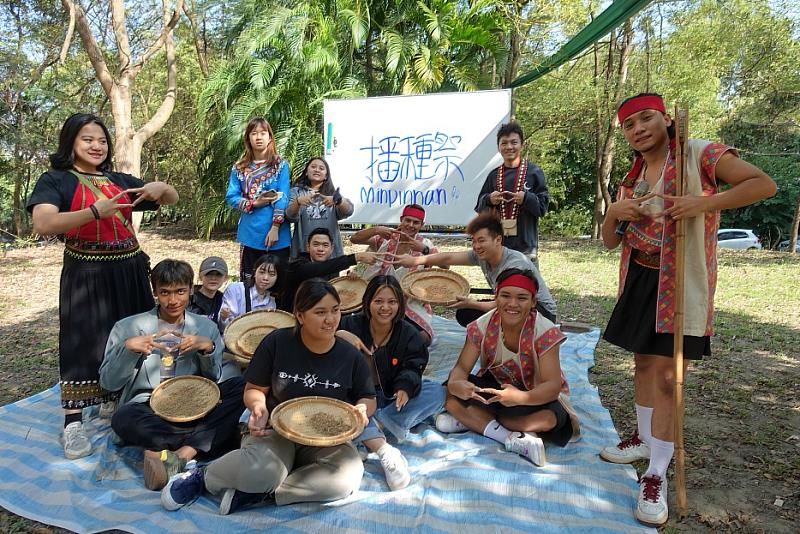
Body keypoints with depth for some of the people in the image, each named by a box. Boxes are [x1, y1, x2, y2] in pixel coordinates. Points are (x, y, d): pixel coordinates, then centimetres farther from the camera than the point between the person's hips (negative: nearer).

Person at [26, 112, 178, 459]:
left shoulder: (120, 180, 10)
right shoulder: (56, 180, -4)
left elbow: (172, 200, 14)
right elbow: (43, 224, -22)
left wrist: (162, 187, -11)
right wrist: (96, 212, -33)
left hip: (129, 272, 5)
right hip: (86, 274, -5)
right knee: (83, 342, -2)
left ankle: (112, 400, 33)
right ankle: (73, 421, 7)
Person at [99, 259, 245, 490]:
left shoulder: (206, 327, 14)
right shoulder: (128, 327, 8)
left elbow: (214, 380, 11)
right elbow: (108, 382, 5)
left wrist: (207, 348, -8)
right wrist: (127, 349, -13)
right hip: (146, 409, -1)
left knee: (240, 387, -24)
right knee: (123, 419, -36)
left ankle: (183, 452, -29)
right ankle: (205, 440, -21)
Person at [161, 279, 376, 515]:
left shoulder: (351, 356, -3)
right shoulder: (277, 342, -6)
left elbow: (368, 398, 10)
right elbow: (254, 389, 3)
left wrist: (362, 409, -14)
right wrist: (258, 405, -20)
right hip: (276, 430, -2)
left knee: (348, 476, -32)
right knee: (261, 470, -38)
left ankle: (259, 493, -19)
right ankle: (203, 476, -4)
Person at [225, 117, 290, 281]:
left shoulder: (280, 165, -1)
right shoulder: (240, 168, 7)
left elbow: (283, 199, -8)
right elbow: (231, 197, 5)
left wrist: (275, 228, -16)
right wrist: (254, 203, -10)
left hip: (276, 232, -2)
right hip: (250, 234, 3)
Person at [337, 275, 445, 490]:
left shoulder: (410, 335, -3)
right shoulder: (351, 325, -8)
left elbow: (412, 368, -12)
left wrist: (405, 387, -35)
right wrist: (339, 335, -35)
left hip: (391, 398, 2)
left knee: (437, 392, -18)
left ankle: (377, 424, -28)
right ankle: (384, 450, -44)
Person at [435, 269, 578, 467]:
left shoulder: (545, 332, -23)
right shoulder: (483, 326, -14)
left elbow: (552, 385, -30)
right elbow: (461, 367, -14)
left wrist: (520, 397, -51)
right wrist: (455, 385, -40)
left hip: (534, 394, -2)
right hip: (495, 385, 3)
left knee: (550, 417, -36)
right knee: (451, 396, -22)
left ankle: (471, 421, -23)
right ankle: (512, 438, -27)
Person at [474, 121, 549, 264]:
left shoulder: (534, 172, 0)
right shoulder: (494, 175, 9)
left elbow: (543, 205, -2)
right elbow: (479, 207, 10)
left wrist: (526, 198, -19)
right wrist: (489, 200, -10)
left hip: (525, 244, -3)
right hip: (497, 244, 3)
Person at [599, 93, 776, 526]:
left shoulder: (698, 154, -5)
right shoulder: (632, 178, 12)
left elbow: (764, 184, -12)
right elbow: (609, 241, 12)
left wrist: (704, 202, -25)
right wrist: (614, 212, -9)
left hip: (682, 281, -6)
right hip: (639, 278, 7)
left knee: (666, 374, -7)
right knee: (643, 361, 15)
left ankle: (657, 475, 3)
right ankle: (645, 440, 34)